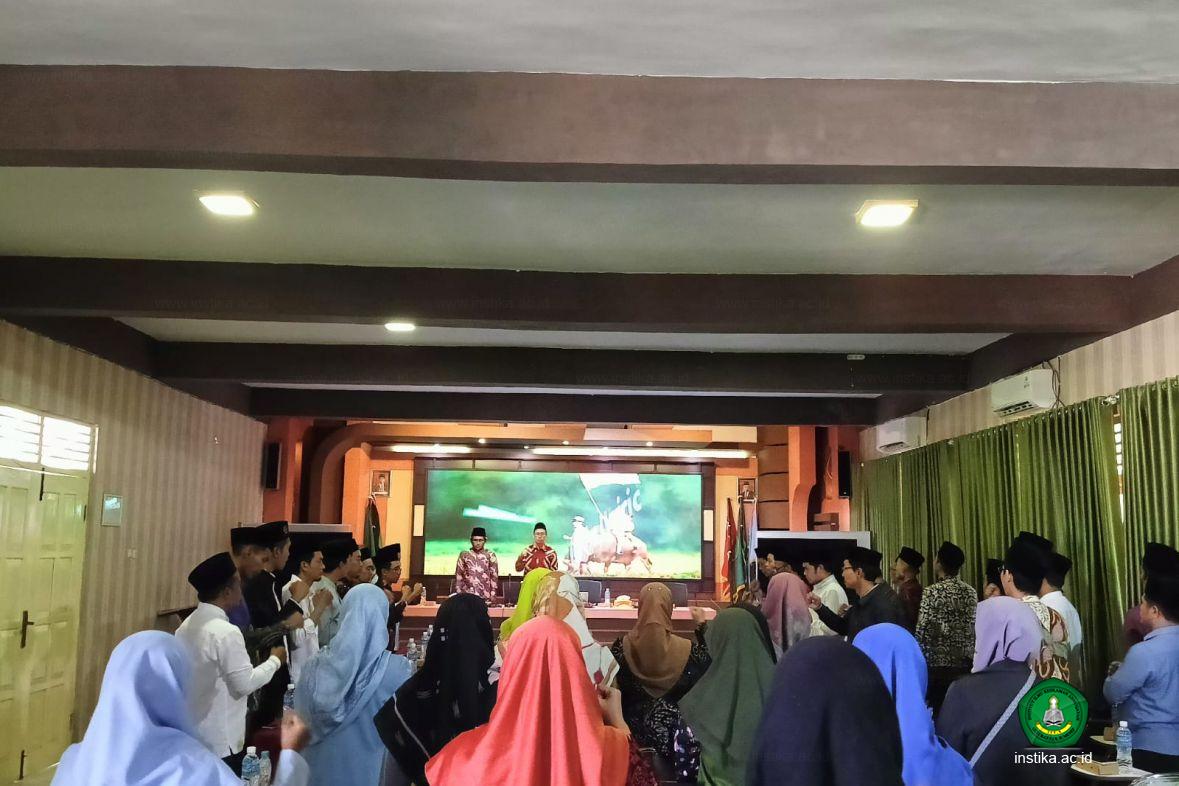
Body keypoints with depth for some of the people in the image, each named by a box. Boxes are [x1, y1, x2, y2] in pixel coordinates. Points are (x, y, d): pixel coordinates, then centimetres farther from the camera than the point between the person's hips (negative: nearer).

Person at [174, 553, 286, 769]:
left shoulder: (186, 626, 4)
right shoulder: (226, 632, -22)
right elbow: (245, 684, -18)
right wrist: (274, 660, -5)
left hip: (192, 734, 8)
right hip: (220, 741, -8)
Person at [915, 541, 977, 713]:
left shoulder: (932, 592, -11)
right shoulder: (971, 592, 6)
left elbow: (923, 631, -12)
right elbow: (975, 629, 10)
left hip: (939, 665, -5)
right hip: (966, 665, 5)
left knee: (938, 710, 1)